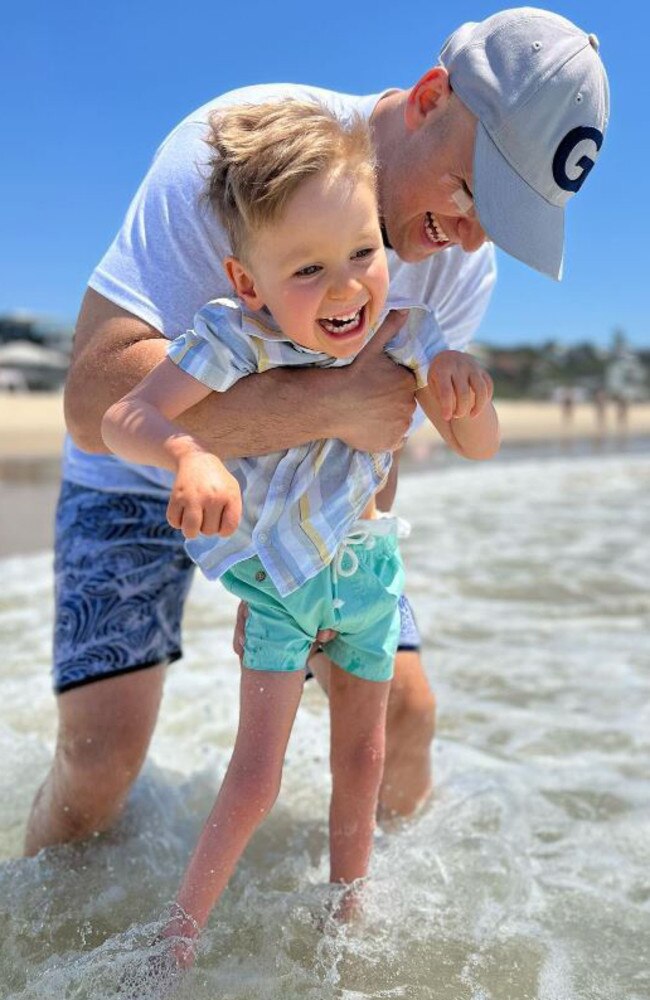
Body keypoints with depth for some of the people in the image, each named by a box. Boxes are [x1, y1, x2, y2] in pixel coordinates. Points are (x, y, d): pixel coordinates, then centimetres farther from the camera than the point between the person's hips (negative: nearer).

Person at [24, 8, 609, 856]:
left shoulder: (466, 268, -11)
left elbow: (380, 436, -2)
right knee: (100, 758, -13)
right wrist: (334, 404, -44)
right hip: (143, 478, -4)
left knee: (404, 709, -2)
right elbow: (98, 393, -39)